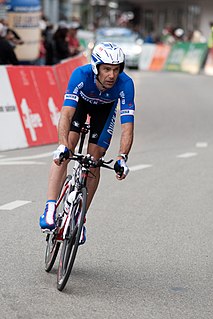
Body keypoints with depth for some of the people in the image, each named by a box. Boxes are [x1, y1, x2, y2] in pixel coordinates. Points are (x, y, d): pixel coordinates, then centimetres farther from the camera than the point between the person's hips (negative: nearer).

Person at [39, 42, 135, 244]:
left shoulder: (125, 84, -38)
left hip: (105, 108, 1)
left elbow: (127, 126, -40)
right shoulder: (81, 74, -40)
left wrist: (122, 157, -53)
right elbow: (66, 114, -46)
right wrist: (63, 146, -59)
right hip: (81, 101, -1)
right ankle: (50, 208, -23)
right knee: (64, 153, -20)